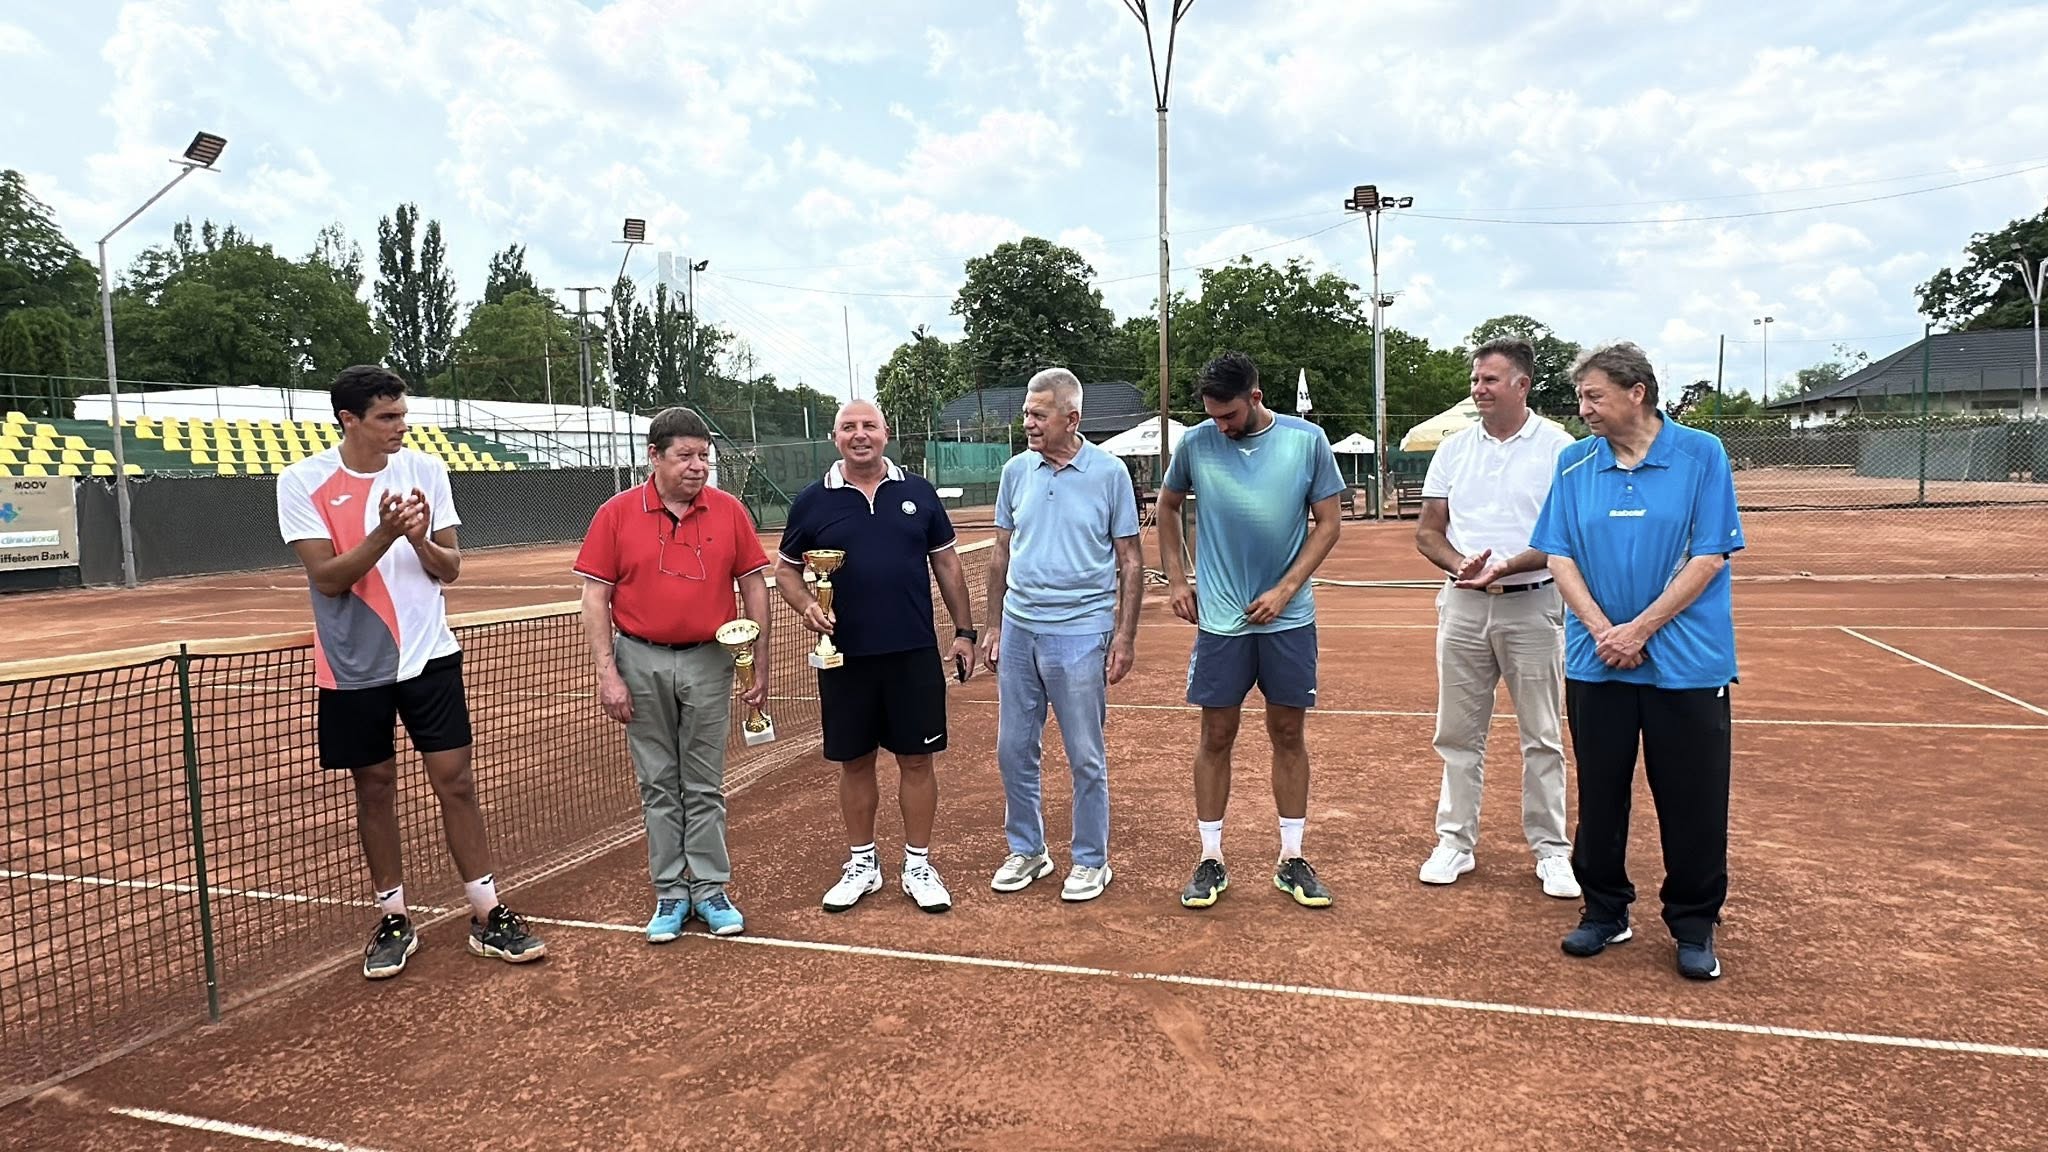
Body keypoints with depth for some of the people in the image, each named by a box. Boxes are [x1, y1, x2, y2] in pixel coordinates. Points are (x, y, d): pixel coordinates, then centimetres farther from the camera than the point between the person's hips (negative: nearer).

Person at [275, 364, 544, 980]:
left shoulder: (425, 469, 0)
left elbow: (450, 567, 0)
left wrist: (422, 541, -21)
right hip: (354, 665, -1)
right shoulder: (302, 482, -6)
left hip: (428, 655, 1)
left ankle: (488, 915, 10)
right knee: (374, 789, 10)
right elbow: (327, 577, -13)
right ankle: (393, 920, 24)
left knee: (455, 780, 1)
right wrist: (384, 536, -27)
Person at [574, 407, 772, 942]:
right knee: (658, 786, 9)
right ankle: (670, 893, 19)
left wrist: (760, 665, 0)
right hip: (641, 662, 0)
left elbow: (754, 587, 3)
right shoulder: (616, 514, -3)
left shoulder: (730, 511, -1)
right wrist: (607, 672, -8)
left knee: (705, 786, 8)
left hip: (709, 662, 0)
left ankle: (710, 889, 18)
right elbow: (595, 597, -2)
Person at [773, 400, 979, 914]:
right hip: (845, 657, 0)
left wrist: (964, 630, 5)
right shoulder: (812, 501, 2)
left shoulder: (918, 492, 4)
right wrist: (806, 606, -10)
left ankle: (919, 866, 20)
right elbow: (785, 567, 10)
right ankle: (861, 864, 26)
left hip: (914, 655, 0)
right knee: (854, 762, 10)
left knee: (917, 759, 6)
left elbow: (946, 563, 9)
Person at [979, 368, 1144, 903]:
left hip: (1080, 632, -4)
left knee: (1085, 757, 5)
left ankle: (1091, 861, 21)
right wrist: (994, 626, 10)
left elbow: (1130, 561, -2)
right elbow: (1002, 554, 13)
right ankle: (1026, 850, 28)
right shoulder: (1016, 471, 6)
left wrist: (1125, 635, -8)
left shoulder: (1109, 473, -5)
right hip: (1018, 629, 4)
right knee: (1013, 750, 11)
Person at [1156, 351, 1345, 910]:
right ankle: (1210, 860, 16)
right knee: (1217, 737, 4)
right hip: (1220, 618, 0)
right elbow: (1168, 507, 13)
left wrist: (1284, 591, -9)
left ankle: (1292, 859, 21)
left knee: (1288, 734, 8)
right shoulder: (1196, 443, -3)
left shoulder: (1307, 441, -5)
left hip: (1289, 618, 0)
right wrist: (1176, 579, 5)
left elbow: (1327, 523, -1)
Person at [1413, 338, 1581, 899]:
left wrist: (1505, 567, -22)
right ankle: (1455, 842, 19)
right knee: (1458, 733, 8)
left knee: (1542, 738, 5)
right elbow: (1427, 532, 8)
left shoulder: (1558, 448, -4)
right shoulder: (1454, 449, 9)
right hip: (1463, 604, 4)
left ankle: (1551, 850, 17)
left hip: (1532, 605, -3)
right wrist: (1460, 566, -12)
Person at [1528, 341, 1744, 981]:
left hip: (1686, 661, -2)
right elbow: (1559, 555, 1)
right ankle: (1604, 912, 26)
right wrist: (1602, 629, -12)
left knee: (1693, 802, 5)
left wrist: (1640, 629, -15)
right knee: (1599, 794, 10)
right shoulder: (1574, 464, 4)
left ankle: (1694, 927, 22)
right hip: (1596, 662, 3)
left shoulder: (1701, 455, -4)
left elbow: (1709, 557, -8)